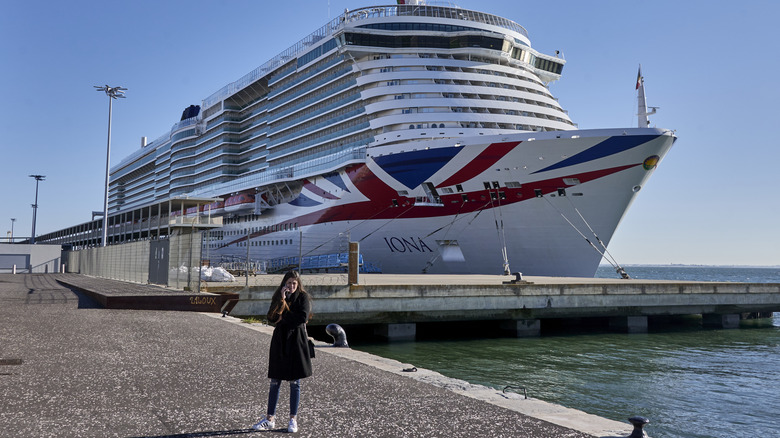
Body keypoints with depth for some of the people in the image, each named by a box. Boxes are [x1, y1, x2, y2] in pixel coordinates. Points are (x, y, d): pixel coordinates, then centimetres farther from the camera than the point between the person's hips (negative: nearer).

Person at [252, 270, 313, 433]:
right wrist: (282, 300, -14)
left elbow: (302, 317, -14)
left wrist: (282, 319, -7)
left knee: (295, 382, 3)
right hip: (279, 341, 3)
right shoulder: (278, 297, 9)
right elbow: (271, 318, -5)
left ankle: (293, 419, 12)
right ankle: (270, 419, 12)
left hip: (296, 341, -3)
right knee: (275, 382, 5)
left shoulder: (303, 297, 0)